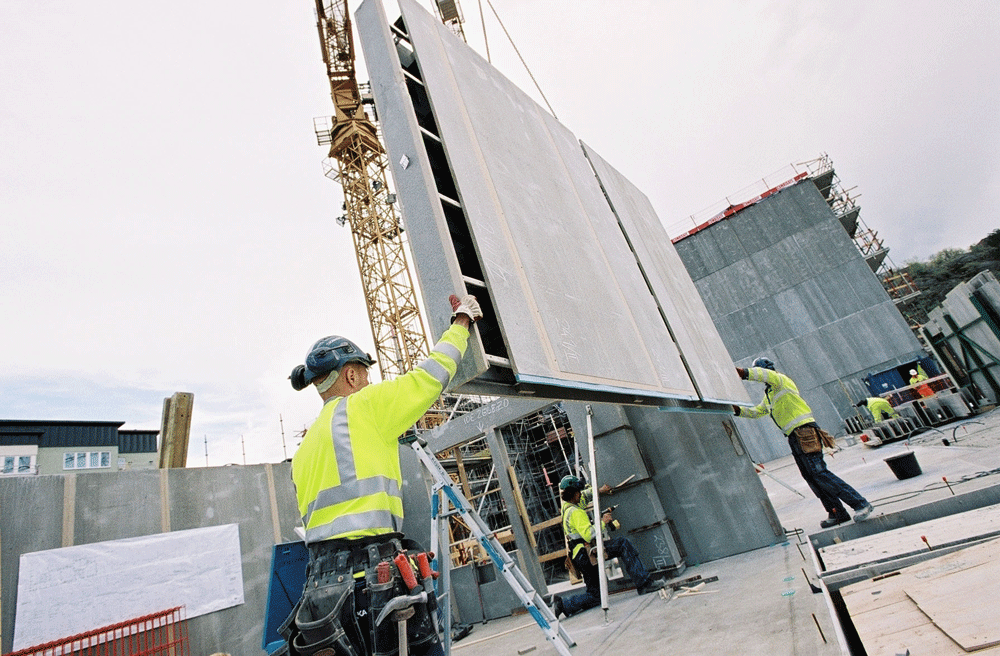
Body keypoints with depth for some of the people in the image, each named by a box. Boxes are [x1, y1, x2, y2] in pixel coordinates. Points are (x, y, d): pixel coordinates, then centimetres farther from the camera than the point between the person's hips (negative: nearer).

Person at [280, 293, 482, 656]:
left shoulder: (302, 451, 21)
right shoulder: (362, 406, -2)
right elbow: (429, 376, 3)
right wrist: (461, 322, 14)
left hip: (321, 583, 8)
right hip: (372, 577, -8)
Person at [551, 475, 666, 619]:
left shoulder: (566, 505, 13)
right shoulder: (575, 512, -16)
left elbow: (584, 495, 34)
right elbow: (589, 535, -26)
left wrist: (598, 490, 34)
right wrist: (603, 522, -15)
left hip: (580, 558, 10)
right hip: (586, 553, -10)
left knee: (595, 596, 16)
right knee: (623, 544, -13)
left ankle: (562, 604, 6)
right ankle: (643, 583, -13)